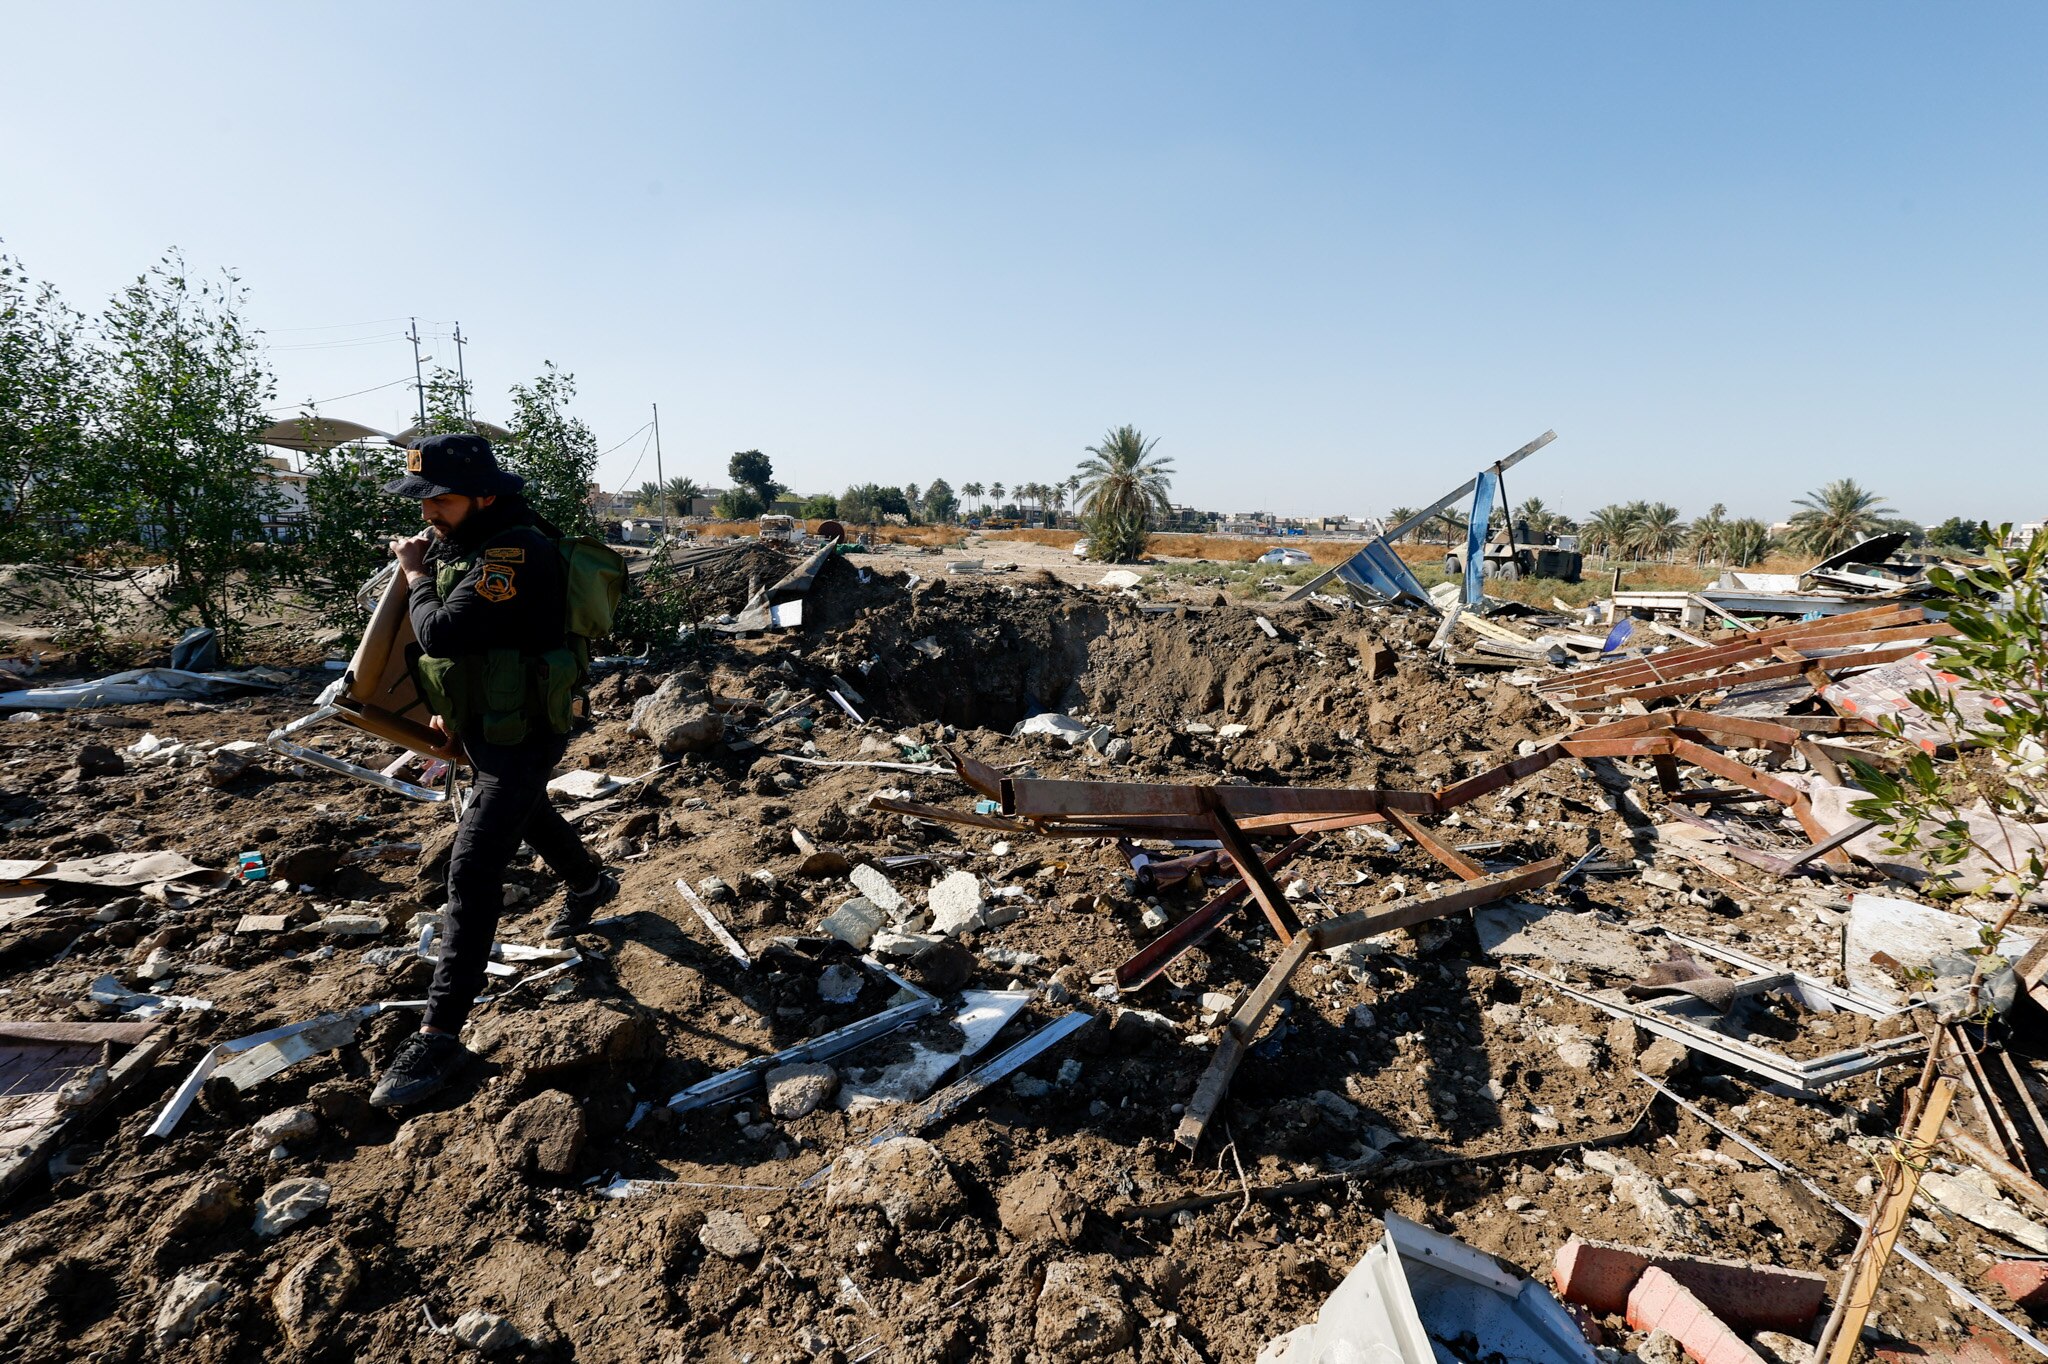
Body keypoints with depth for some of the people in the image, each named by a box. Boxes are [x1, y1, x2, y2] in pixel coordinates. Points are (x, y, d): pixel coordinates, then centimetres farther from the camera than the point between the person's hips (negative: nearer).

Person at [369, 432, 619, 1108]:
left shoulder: (515, 552, -26)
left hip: (520, 734, -10)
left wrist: (415, 572, -15)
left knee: (472, 874, -11)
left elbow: (442, 631, -32)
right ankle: (590, 881, 59)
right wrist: (448, 704, 9)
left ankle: (439, 1037, -3)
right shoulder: (456, 541, 4)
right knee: (527, 814, 32)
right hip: (481, 722, 10)